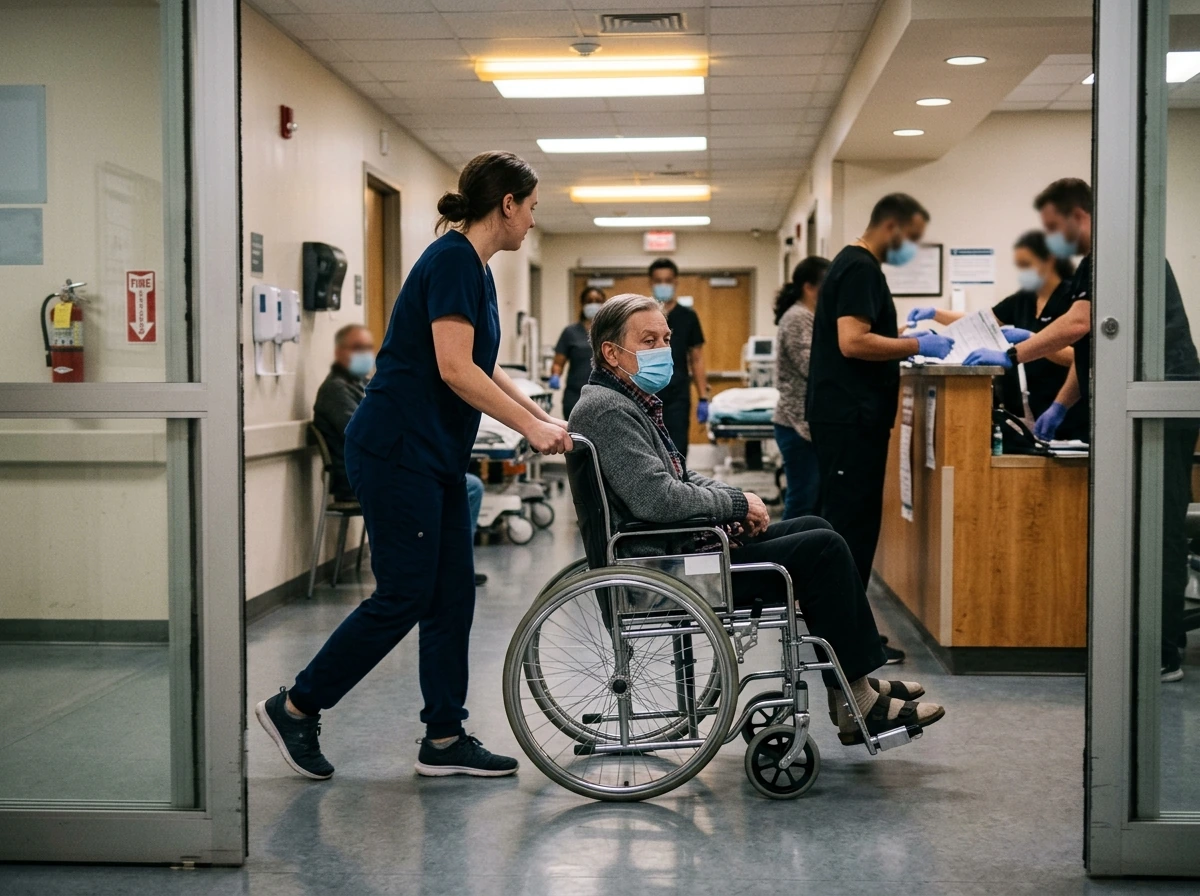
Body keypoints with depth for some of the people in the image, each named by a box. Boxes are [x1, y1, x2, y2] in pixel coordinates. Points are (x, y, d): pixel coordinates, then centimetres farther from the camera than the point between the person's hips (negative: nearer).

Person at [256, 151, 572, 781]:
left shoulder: (474, 268, 15)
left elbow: (485, 370, 24)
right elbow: (454, 369, -22)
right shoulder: (452, 260, -15)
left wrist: (543, 419, 16)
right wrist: (531, 428, -18)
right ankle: (294, 707, 9)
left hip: (435, 457, 10)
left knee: (451, 597, 9)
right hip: (396, 451, -10)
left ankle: (444, 740, 15)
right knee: (404, 596, -5)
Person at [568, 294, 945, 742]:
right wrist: (736, 503, -15)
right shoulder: (608, 410, -19)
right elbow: (658, 499, -28)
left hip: (680, 548, 11)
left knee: (816, 531, 13)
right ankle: (855, 704, -3)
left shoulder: (631, 402, 15)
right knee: (823, 548, -11)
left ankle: (857, 683, 14)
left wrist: (733, 498, 3)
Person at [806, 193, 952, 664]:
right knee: (852, 523, -8)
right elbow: (852, 342, -23)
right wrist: (917, 346, -16)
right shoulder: (860, 268, -13)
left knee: (851, 521, 13)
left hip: (850, 416, 11)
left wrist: (906, 338, 14)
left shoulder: (854, 265, 19)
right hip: (851, 417, -11)